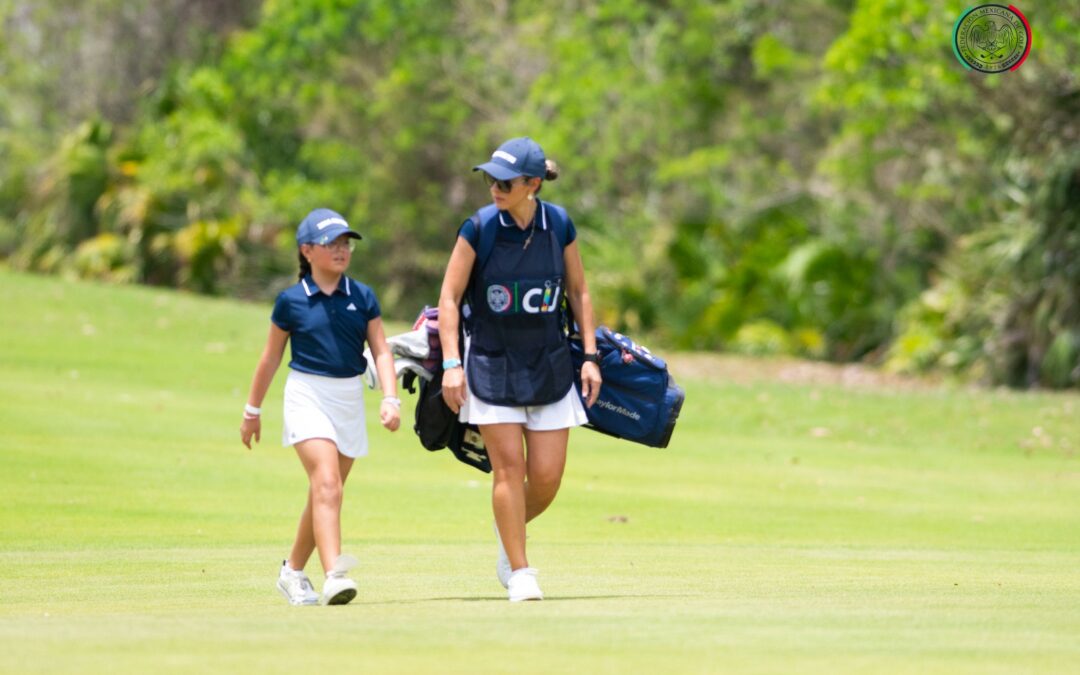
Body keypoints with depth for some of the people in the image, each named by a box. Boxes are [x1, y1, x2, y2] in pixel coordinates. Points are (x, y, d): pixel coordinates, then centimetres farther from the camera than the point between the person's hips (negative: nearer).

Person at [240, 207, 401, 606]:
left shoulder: (362, 297, 4)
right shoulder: (291, 301, -2)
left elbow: (381, 351, 4)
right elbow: (271, 357, 7)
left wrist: (390, 398, -11)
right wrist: (252, 410, 13)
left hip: (350, 398, 4)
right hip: (307, 396, -4)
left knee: (325, 494, 12)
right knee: (326, 484, -21)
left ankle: (293, 572, 30)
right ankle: (333, 576, -32)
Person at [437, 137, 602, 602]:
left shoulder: (559, 225, -4)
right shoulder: (479, 228, -11)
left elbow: (578, 292, 7)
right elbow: (449, 297, -6)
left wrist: (590, 356, 2)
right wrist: (451, 363, -14)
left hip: (549, 365, 2)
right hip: (492, 363, -2)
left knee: (547, 477, -1)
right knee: (509, 465, -8)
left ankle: (508, 531, 29)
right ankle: (519, 572, 2)